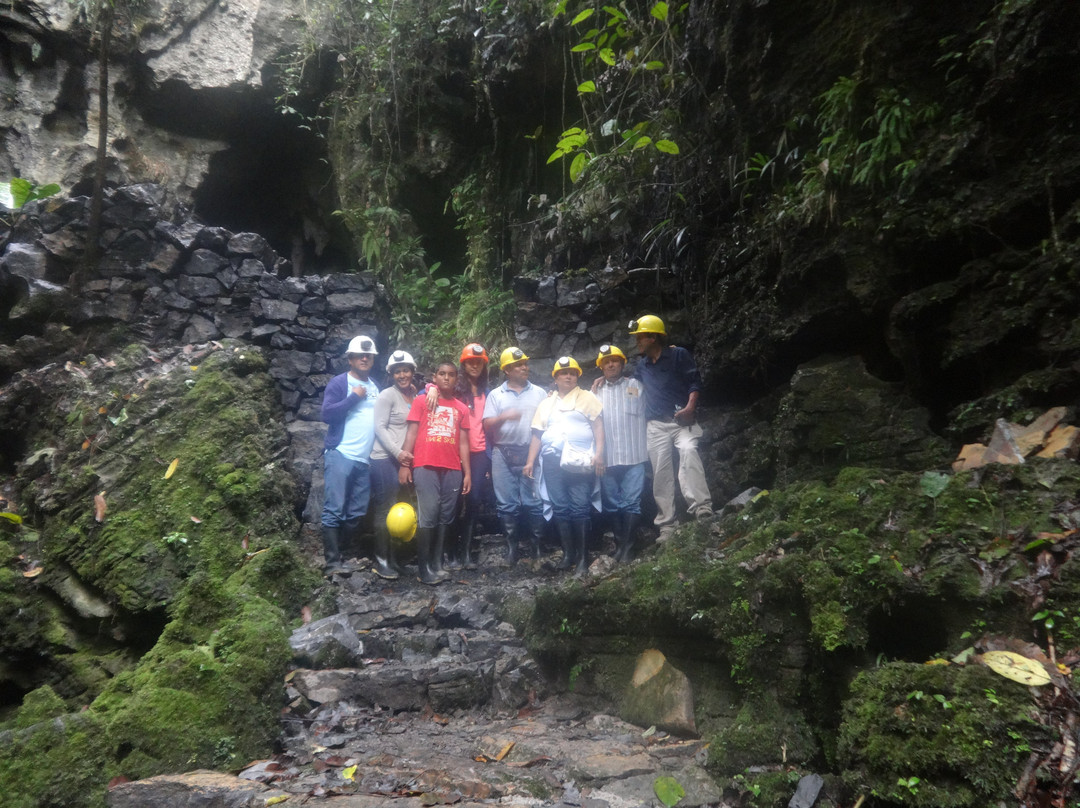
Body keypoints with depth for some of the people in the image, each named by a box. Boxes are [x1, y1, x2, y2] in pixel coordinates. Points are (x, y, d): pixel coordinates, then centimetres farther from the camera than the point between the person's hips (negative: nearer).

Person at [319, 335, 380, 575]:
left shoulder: (375, 388, 19)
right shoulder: (339, 383, 1)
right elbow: (327, 414, -11)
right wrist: (354, 397, -10)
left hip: (365, 459, 6)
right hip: (340, 454, -6)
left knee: (357, 513, 6)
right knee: (334, 510, -7)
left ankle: (335, 550, 19)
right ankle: (332, 562, -3)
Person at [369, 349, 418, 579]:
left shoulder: (414, 395, 12)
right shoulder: (387, 395, -6)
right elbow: (380, 427, -11)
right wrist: (397, 452, -17)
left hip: (405, 460, 6)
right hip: (385, 459, -6)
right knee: (384, 510, -1)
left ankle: (392, 557, 20)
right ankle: (381, 560, 8)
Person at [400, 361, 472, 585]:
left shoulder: (462, 409, 14)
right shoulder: (421, 402, 9)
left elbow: (463, 443, 13)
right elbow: (411, 434, 5)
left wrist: (467, 473, 7)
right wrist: (405, 464, -4)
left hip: (453, 470, 3)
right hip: (425, 467, -3)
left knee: (445, 517, 3)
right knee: (428, 515, -8)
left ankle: (437, 565, 10)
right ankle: (425, 569, -2)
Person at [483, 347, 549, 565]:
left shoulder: (540, 393, 12)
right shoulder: (496, 395, 11)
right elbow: (487, 425, 4)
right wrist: (503, 417, -16)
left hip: (531, 453, 0)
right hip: (504, 454, 1)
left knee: (534, 502, -3)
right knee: (507, 504, 3)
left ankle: (537, 544, 7)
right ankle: (511, 546, 12)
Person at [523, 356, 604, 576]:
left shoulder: (587, 397, 10)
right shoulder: (546, 403, 21)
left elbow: (598, 426, 1)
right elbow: (537, 434, 18)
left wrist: (599, 454, -11)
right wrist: (530, 461, 10)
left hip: (580, 461, -4)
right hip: (552, 461, 4)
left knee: (579, 508, -6)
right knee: (559, 508, 4)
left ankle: (583, 556, 1)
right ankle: (568, 554, 13)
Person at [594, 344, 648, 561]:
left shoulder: (636, 386, 9)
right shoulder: (596, 391, 13)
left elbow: (646, 415, 7)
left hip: (634, 456, -2)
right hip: (607, 459, 2)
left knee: (631, 502, -5)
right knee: (612, 504, 8)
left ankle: (627, 547, 2)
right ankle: (619, 543, 20)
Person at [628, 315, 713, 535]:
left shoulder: (678, 354, 3)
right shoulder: (641, 365, 19)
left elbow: (695, 381, -3)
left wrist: (690, 406, -18)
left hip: (682, 420, -4)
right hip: (656, 425, 5)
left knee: (688, 451, -31)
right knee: (661, 472, -2)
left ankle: (701, 507, -37)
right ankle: (666, 524, 0)